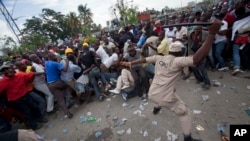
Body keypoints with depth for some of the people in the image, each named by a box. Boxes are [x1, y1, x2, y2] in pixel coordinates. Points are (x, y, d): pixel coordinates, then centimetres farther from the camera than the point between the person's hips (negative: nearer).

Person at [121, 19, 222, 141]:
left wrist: (131, 63, 22)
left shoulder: (159, 58, 2)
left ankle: (157, 106, 69)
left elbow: (144, 59, 10)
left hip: (152, 94, 7)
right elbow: (197, 58, -29)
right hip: (165, 98, -7)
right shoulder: (178, 61, -16)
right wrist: (212, 33, -27)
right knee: (185, 112, 18)